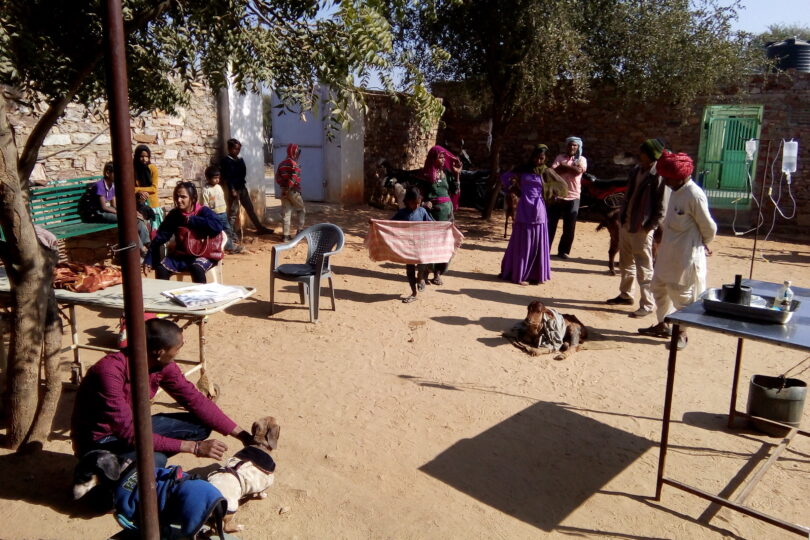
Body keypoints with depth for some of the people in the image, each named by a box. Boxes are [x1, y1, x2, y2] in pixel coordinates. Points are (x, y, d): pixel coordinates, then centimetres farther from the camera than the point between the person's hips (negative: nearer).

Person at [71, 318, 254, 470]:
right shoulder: (110, 372, -34)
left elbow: (195, 400, -5)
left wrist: (242, 434, -9)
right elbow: (129, 434, -36)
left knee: (201, 424, -5)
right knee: (154, 461, -34)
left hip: (132, 426, 7)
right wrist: (194, 447, -37)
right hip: (99, 441, -7)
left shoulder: (163, 366, -11)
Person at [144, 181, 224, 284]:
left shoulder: (203, 211, -9)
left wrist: (191, 220, -19)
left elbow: (217, 226, -28)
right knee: (161, 268, -18)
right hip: (181, 255, 5)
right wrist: (148, 260, -3)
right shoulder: (174, 214, 5)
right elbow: (161, 236, 4)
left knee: (197, 268, -35)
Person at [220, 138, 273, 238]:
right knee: (233, 212, -2)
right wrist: (232, 189, -20)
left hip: (242, 187, 7)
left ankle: (260, 228, 20)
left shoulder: (240, 160, 12)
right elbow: (227, 177, -16)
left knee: (250, 208, 13)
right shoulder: (225, 161, -10)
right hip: (234, 188, -7)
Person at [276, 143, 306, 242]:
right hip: (293, 191, -6)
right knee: (301, 210, 13)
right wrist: (288, 188, -16)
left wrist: (284, 185, 4)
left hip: (284, 191, 6)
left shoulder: (281, 164, 11)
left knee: (286, 213, 5)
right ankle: (300, 230, 8)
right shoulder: (294, 164, -12)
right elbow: (294, 178, -22)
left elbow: (278, 178, 7)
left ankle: (285, 235, 3)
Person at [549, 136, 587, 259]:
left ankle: (563, 251, 14)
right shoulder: (560, 157, 8)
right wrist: (571, 168, -13)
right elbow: (554, 170, -10)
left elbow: (578, 171, -14)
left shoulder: (581, 159, 7)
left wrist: (563, 166, -8)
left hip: (572, 198, 0)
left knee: (569, 227, 3)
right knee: (550, 224, 1)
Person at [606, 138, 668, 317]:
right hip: (625, 224, 8)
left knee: (644, 269, -2)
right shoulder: (636, 170, 9)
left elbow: (662, 208, -14)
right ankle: (625, 295, 34)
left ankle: (647, 305, 7)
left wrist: (649, 227, -16)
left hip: (641, 229, -8)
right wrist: (621, 216, 10)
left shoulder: (658, 176, -14)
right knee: (625, 264, 19)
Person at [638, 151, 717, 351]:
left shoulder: (695, 195, -20)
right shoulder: (676, 191, 6)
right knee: (659, 287, 18)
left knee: (682, 295, 4)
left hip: (685, 256, -9)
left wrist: (703, 244, 4)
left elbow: (709, 227, -11)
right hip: (667, 251, 9)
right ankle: (662, 325, 34)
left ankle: (681, 333, 20)